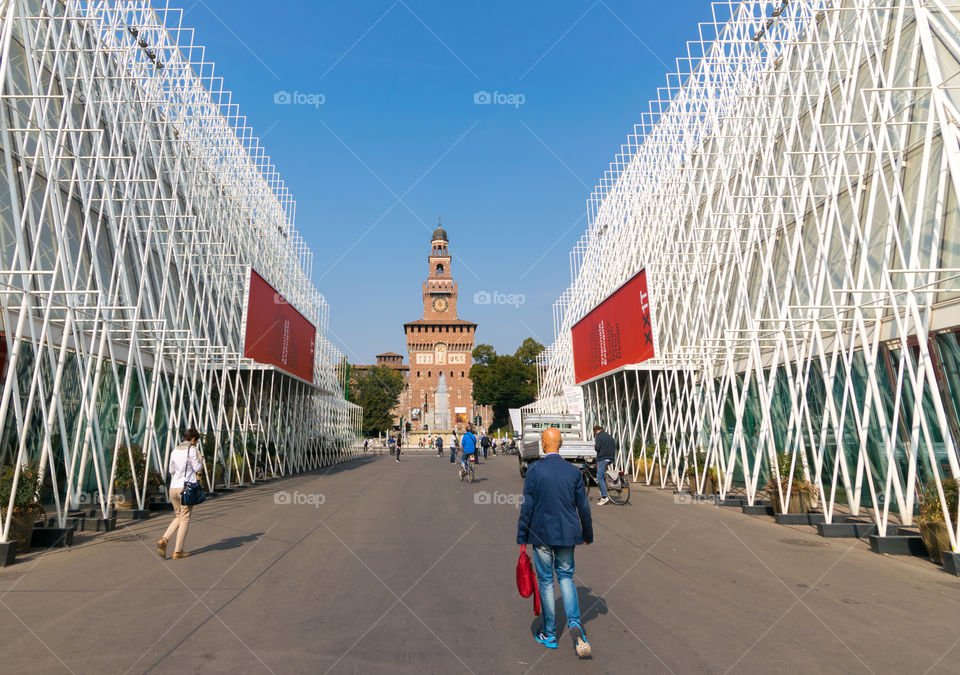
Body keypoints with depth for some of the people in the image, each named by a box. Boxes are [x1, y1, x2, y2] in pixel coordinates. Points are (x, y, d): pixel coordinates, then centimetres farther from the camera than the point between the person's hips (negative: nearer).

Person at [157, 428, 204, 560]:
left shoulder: (175, 451, 10)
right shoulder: (192, 450, -10)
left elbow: (171, 470, 18)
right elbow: (197, 468, -9)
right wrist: (200, 459, 8)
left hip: (173, 488, 6)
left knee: (178, 517, 21)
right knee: (185, 519, 4)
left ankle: (164, 540, 0)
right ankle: (178, 551, 7)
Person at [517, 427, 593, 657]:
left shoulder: (534, 470, -11)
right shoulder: (573, 471, -3)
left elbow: (527, 507, -9)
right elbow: (583, 507, 3)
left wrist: (522, 538, 0)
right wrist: (588, 535, 16)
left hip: (541, 533, -2)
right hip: (567, 533, 2)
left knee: (545, 580, 11)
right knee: (566, 576, 19)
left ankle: (549, 634, 21)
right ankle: (574, 622, 0)